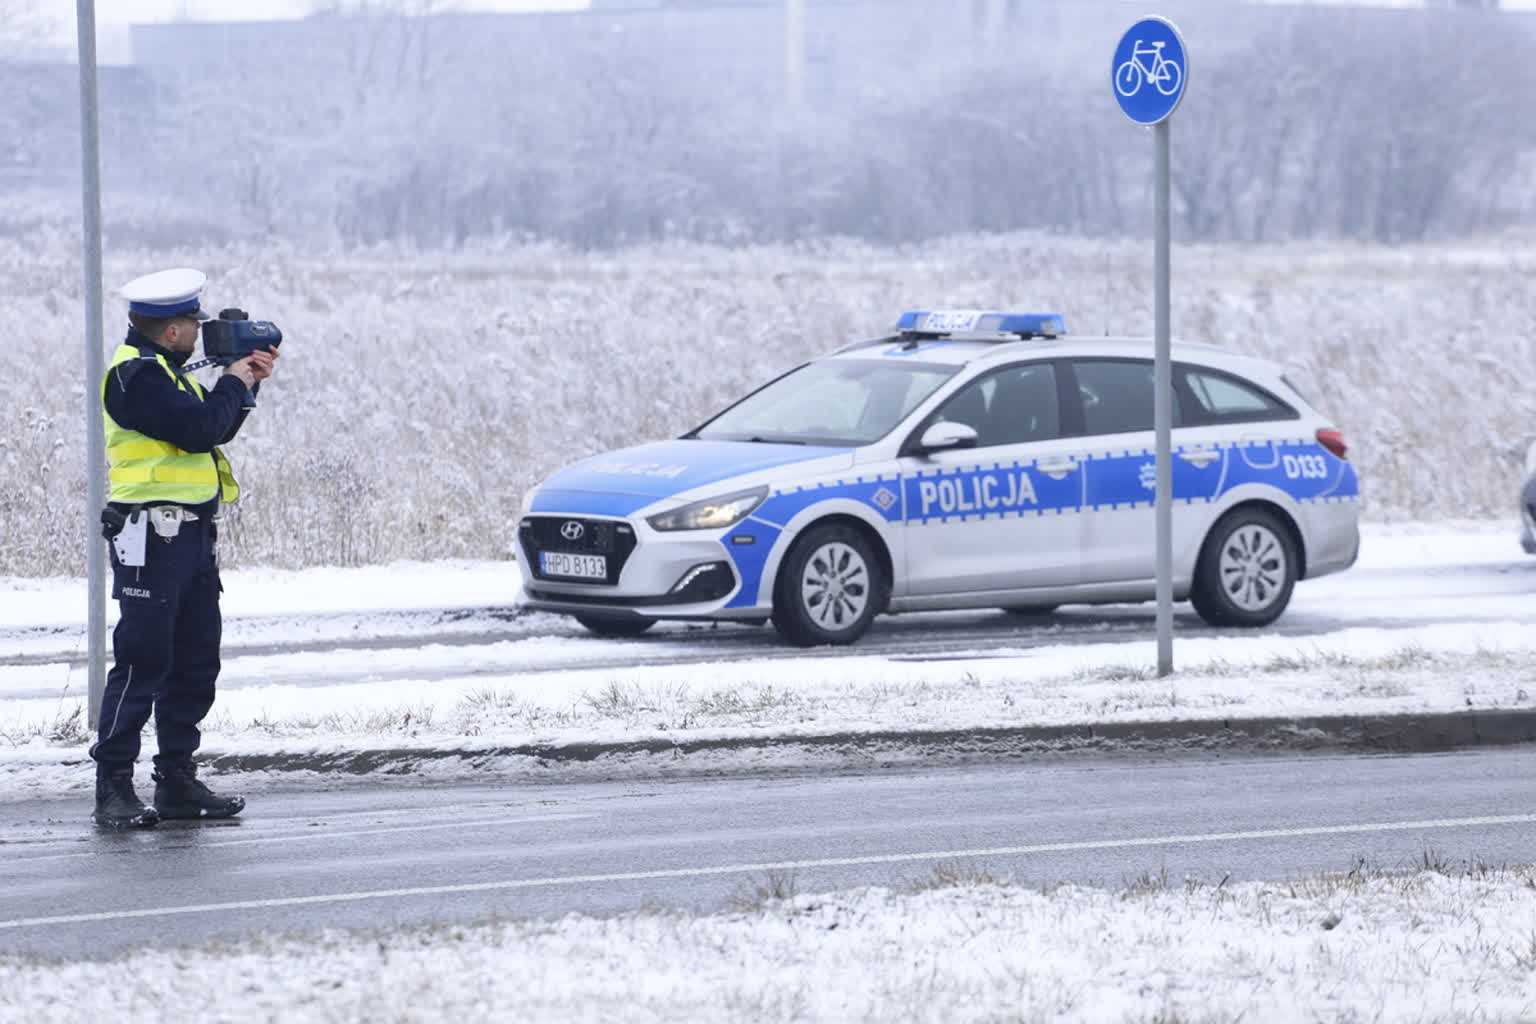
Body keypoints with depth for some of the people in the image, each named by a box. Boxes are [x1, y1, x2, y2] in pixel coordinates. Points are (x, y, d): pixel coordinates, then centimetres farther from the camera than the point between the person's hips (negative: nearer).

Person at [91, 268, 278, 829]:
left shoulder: (162, 369, 19)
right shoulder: (134, 373, -14)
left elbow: (214, 431, 23)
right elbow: (199, 427, -22)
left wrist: (245, 383, 13)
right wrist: (233, 383, -6)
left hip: (191, 533, 10)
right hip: (152, 534, -10)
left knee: (195, 661, 11)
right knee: (143, 661, -9)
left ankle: (177, 779, 18)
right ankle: (113, 787, -6)